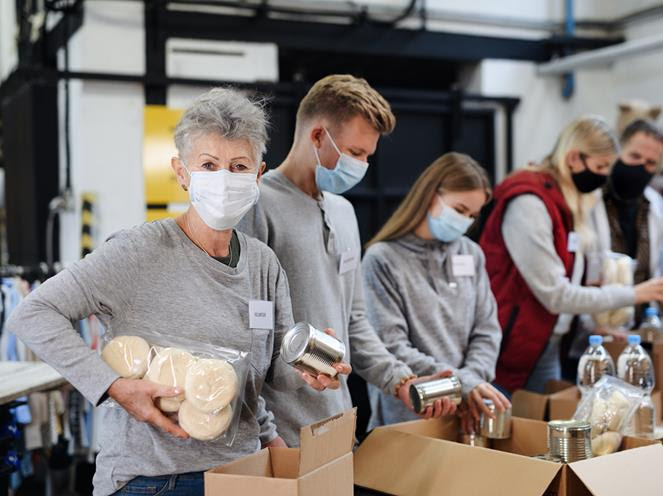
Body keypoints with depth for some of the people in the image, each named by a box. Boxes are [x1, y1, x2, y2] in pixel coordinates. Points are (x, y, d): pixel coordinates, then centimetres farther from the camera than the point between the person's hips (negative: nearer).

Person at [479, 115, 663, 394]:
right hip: (510, 350, -9)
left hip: (548, 348, 9)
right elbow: (555, 295, -18)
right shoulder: (528, 203, -17)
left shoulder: (570, 204, 10)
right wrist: (632, 295, -13)